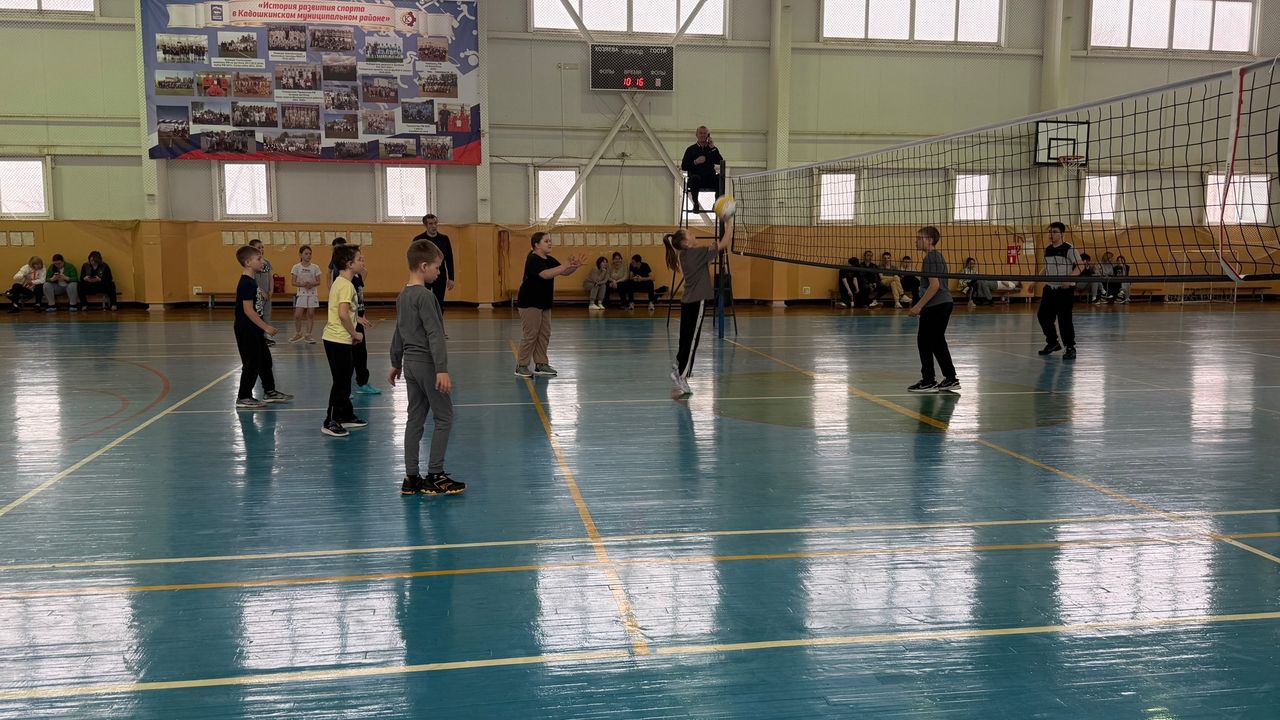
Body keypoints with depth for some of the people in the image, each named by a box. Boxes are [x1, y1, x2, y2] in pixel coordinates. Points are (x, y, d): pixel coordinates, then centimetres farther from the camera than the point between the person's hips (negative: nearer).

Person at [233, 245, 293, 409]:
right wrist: (266, 327, -21)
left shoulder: (251, 281, 10)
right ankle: (243, 398, 8)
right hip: (246, 330, -10)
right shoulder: (246, 284, -20)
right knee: (252, 363, -2)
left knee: (265, 360, 17)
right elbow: (248, 310, -24)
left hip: (254, 329, 10)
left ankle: (270, 391, 29)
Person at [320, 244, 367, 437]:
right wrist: (354, 333, -15)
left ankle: (347, 416, 29)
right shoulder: (346, 285, -17)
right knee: (341, 382, -3)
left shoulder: (340, 282, 13)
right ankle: (330, 423, 3)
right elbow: (343, 314, -27)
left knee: (345, 380, 18)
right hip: (339, 340, -10)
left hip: (335, 338, 10)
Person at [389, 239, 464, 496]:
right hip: (427, 363, -9)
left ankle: (411, 478, 14)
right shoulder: (425, 296, -16)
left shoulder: (402, 296, 11)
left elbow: (399, 334, 19)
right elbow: (434, 335, -22)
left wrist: (396, 364, 27)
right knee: (444, 417, 1)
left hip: (410, 363, 9)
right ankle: (435, 476, 2)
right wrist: (442, 369, -24)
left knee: (415, 419, 11)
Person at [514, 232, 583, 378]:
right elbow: (545, 274, -32)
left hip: (544, 303, 9)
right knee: (530, 335, -7)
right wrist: (565, 265, -35)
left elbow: (564, 272, 12)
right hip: (530, 303, -9)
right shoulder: (533, 260, -16)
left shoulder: (549, 260, 11)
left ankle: (541, 365, 16)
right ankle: (521, 366, 0)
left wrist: (575, 266, -8)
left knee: (544, 334, 9)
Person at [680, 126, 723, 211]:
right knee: (695, 178, -37)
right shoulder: (691, 149, 13)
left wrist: (713, 148, -5)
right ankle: (696, 203, -23)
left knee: (720, 178, -29)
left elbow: (720, 162, 0)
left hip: (710, 179, 2)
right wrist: (695, 162, -11)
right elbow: (683, 167, 5)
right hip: (696, 180, -1)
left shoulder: (713, 149, 17)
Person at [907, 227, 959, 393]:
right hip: (945, 304, 10)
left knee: (924, 341, -1)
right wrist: (921, 305, 24)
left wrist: (919, 306, -21)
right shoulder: (938, 256, 16)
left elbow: (934, 285, -22)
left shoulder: (931, 258, -15)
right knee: (938, 342, 14)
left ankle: (928, 382, 4)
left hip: (935, 305, -10)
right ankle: (950, 379, 17)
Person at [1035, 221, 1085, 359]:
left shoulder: (1068, 249, -10)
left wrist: (1069, 278, -26)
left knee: (1064, 318, -9)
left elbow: (1080, 265, -14)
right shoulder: (1047, 250, 11)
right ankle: (1052, 343, 24)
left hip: (1065, 289, -7)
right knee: (1042, 315, 6)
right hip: (1050, 288, 7)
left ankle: (1070, 348, 4)